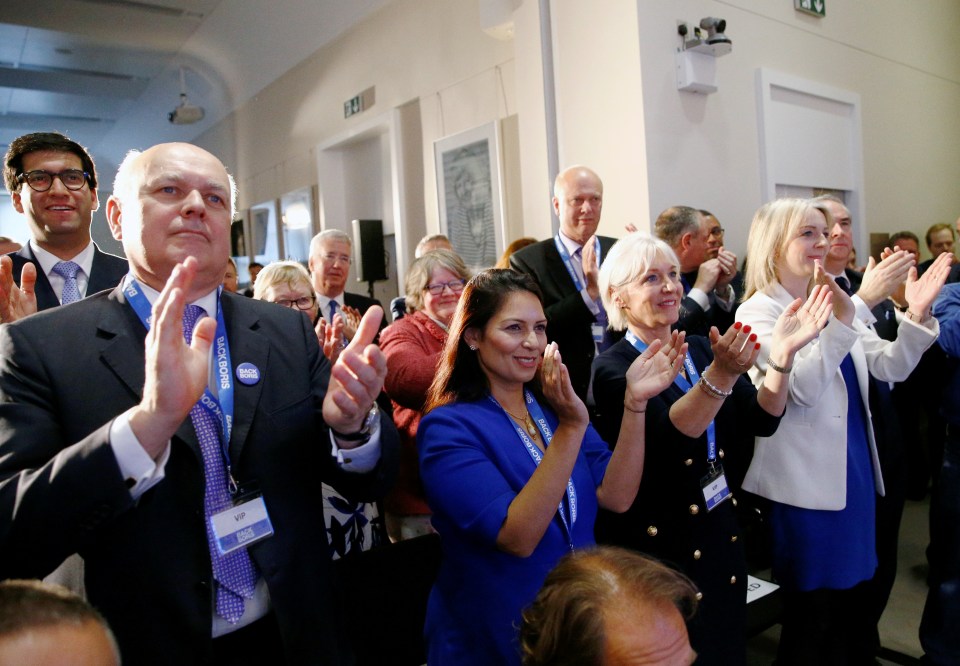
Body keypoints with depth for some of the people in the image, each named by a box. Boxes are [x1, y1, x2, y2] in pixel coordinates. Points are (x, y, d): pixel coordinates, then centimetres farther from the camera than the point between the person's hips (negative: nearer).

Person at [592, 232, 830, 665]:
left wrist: (783, 353, -18)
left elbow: (761, 419, -3)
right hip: (660, 546, -6)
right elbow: (671, 435, -28)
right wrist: (722, 374, -42)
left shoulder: (702, 350, 5)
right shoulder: (612, 369, -13)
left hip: (721, 536, 6)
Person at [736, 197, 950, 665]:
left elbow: (890, 368, 5)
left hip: (853, 470, 7)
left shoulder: (834, 301, 11)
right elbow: (801, 388, -24)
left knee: (854, 605, 20)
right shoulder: (759, 312, -11)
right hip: (806, 481, -7)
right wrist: (843, 319, -32)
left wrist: (917, 316, -10)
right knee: (815, 615, 6)